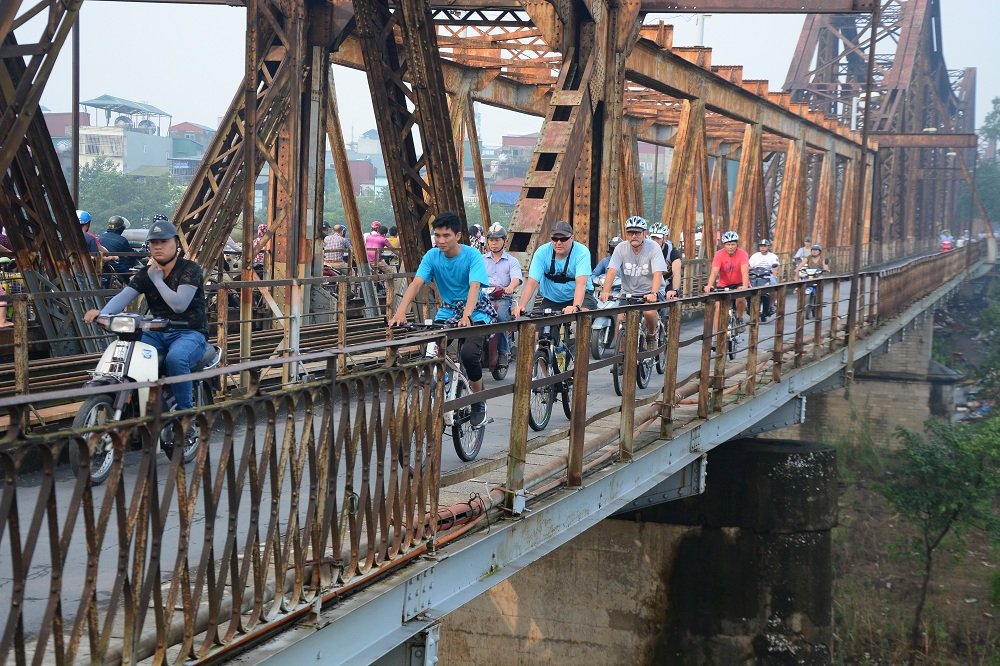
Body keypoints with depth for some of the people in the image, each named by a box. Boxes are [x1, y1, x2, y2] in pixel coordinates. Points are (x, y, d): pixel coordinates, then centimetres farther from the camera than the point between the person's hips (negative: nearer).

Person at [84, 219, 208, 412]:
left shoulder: (189, 269, -7)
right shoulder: (146, 273, 10)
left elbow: (179, 304, -20)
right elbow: (123, 296, -6)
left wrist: (157, 279, -12)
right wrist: (102, 313, -26)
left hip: (189, 333, -6)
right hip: (157, 333, 6)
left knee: (176, 358, -38)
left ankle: (185, 411, -24)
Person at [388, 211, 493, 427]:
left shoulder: (471, 255, -17)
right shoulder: (432, 256, -7)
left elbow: (474, 287, -29)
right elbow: (416, 283, -18)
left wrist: (466, 315, -47)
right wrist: (400, 311, -34)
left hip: (475, 311, -4)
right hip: (448, 310, 4)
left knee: (469, 353, -27)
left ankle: (478, 402, -2)